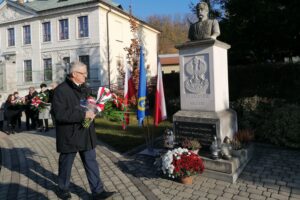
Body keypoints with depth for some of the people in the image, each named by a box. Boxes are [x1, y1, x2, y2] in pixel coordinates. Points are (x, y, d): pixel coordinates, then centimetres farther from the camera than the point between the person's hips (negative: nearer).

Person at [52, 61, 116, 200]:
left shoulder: (85, 88, 9)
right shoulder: (61, 90, -14)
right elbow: (59, 114, -24)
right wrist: (83, 115, -28)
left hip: (86, 134, 6)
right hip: (69, 135, -6)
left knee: (91, 162, 8)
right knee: (66, 163, 13)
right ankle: (63, 189, 35)